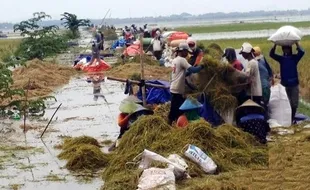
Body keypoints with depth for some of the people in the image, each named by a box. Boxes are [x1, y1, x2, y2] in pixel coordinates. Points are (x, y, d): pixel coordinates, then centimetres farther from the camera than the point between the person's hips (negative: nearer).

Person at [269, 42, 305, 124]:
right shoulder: (281, 58, 6)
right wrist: (275, 44, -12)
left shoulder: (295, 57, 1)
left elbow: (302, 52, -16)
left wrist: (296, 43, -13)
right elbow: (271, 54, -4)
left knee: (294, 103, 3)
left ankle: (292, 118, 14)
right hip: (285, 84, 1)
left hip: (294, 84, -1)